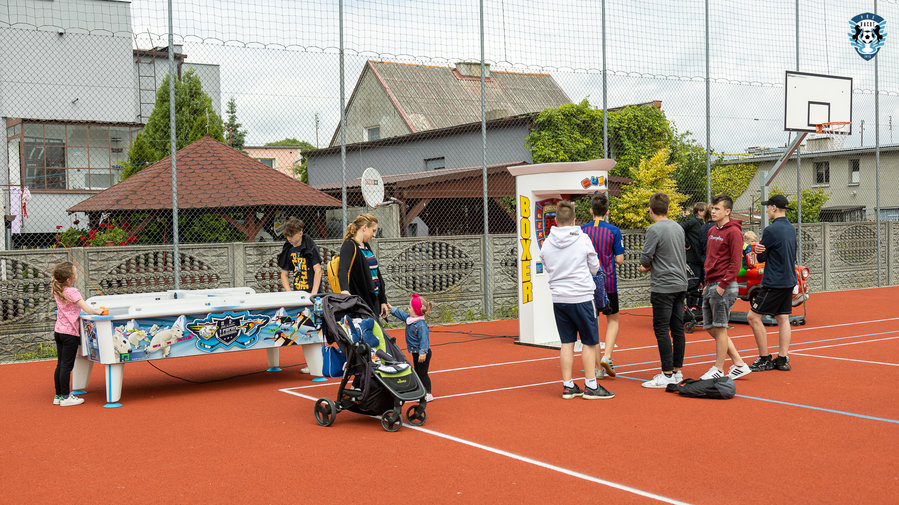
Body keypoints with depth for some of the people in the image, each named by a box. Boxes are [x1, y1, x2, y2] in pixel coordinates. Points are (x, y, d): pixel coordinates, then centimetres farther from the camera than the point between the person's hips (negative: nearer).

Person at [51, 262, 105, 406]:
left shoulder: (57, 290, 6)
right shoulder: (72, 291, -17)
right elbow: (87, 309, -21)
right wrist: (98, 311, -2)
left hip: (59, 331, 8)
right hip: (70, 333, -8)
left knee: (60, 364, 13)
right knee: (67, 366, -2)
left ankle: (58, 395, 20)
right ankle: (65, 397, 4)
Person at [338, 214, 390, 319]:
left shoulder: (366, 246, 15)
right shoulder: (349, 246, -11)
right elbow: (343, 270, -28)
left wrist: (383, 301, 19)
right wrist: (345, 290, -46)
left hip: (374, 302, 8)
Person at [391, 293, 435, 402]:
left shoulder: (421, 325, -25)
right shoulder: (409, 319, 3)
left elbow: (424, 339, -28)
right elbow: (400, 314, 19)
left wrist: (423, 352, -31)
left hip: (423, 353, -10)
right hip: (416, 352, 10)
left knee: (422, 373, -4)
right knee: (417, 372, 18)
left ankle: (428, 394, 2)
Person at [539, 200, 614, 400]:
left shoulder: (547, 243, 0)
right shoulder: (583, 239, -9)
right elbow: (594, 267, 2)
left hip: (559, 298, 4)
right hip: (581, 297, -4)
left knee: (567, 342, 10)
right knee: (589, 342, 6)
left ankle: (568, 386, 14)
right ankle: (591, 386, 9)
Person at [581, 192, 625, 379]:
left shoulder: (582, 230, -3)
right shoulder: (614, 231, -6)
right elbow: (619, 259, -6)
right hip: (608, 282, -1)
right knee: (612, 320, 16)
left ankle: (599, 367, 10)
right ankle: (607, 356, -5)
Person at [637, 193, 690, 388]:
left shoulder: (654, 229, -12)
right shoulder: (678, 228, 12)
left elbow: (645, 259, -14)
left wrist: (646, 266, 9)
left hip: (663, 287, -8)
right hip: (680, 284, 8)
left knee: (662, 330, -4)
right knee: (677, 329, 10)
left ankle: (667, 375, -4)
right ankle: (677, 371, 16)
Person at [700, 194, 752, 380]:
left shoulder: (733, 232, -10)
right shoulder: (712, 231, 16)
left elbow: (735, 263, -14)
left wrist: (722, 285, -18)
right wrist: (707, 284, 16)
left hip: (723, 286, -9)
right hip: (710, 286, 9)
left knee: (719, 328, -2)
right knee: (711, 328, 10)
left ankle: (718, 369, 9)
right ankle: (739, 364, 19)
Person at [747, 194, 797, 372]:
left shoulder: (771, 230, -16)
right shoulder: (791, 228, 11)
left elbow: (761, 257, -11)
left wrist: (758, 251, 9)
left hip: (774, 283, -9)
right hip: (789, 281, 9)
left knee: (753, 317, -4)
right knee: (783, 318, 11)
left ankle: (765, 360, -1)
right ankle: (783, 359, 10)